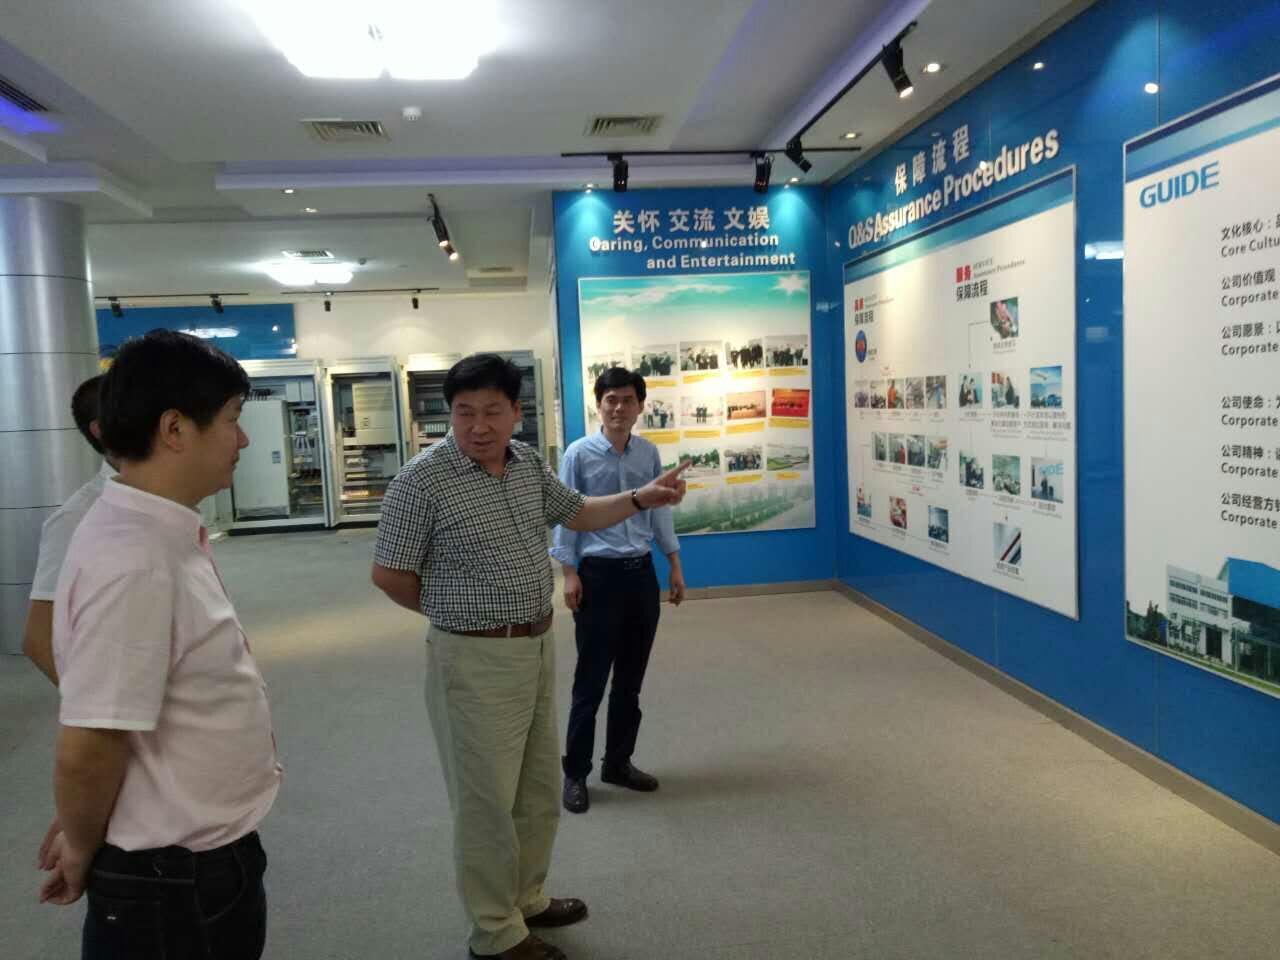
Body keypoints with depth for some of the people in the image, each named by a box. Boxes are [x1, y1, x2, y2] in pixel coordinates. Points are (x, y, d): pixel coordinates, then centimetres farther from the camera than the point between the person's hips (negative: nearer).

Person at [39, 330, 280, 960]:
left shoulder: (164, 534, 2)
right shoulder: (134, 561, -29)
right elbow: (86, 752, -26)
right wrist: (82, 854, -8)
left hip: (205, 854, 8)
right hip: (174, 882, -8)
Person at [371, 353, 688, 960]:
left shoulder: (528, 462, 3)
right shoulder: (422, 481, -17)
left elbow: (578, 513, 18)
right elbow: (388, 575, -12)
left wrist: (641, 498, 5)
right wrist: (459, 613, 0)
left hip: (538, 648, 7)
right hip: (476, 661, -7)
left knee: (540, 789, 20)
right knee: (488, 799, 6)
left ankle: (527, 899, 40)